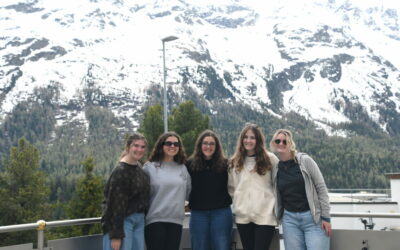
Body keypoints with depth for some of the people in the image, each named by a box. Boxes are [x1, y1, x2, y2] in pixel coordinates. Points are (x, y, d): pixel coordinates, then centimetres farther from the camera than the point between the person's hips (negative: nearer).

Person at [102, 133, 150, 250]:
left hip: (139, 219, 8)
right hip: (122, 220, -8)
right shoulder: (120, 171, -15)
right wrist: (115, 235, -20)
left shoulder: (139, 167, 9)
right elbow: (116, 203, -18)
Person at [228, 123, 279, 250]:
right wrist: (240, 199, 10)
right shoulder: (235, 162, 10)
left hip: (265, 216, -3)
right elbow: (231, 187, 20)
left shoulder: (270, 159, 0)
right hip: (243, 216, 4)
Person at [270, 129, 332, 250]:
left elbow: (321, 188, -5)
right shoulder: (275, 169, 6)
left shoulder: (305, 160, -4)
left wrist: (326, 217, -8)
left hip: (313, 217, -3)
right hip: (290, 219, 3)